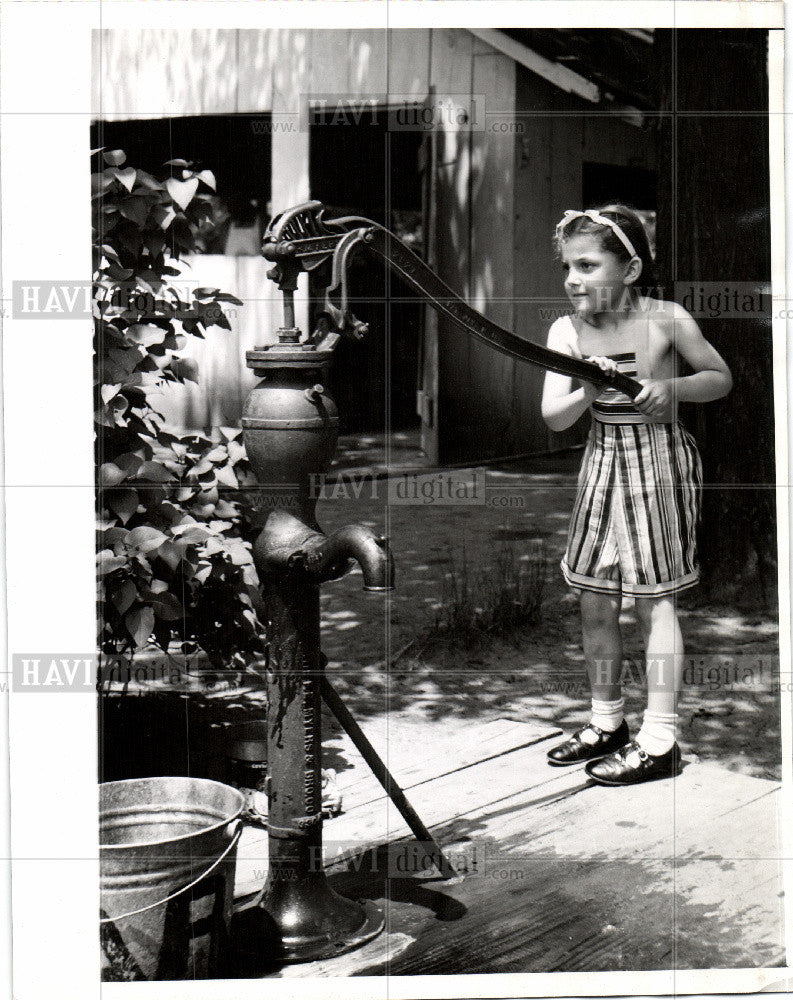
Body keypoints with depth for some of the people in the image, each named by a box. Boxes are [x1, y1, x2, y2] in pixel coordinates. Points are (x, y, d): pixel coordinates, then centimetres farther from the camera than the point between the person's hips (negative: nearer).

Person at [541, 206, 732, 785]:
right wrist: (588, 393, -28)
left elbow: (722, 378, 0)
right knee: (595, 603, 9)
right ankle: (607, 722, 26)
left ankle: (660, 742, 4)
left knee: (654, 601, -3)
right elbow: (553, 417, -8)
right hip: (603, 461, 5)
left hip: (660, 461, -5)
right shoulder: (567, 332, -2)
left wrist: (673, 388, -19)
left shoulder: (667, 321, -12)